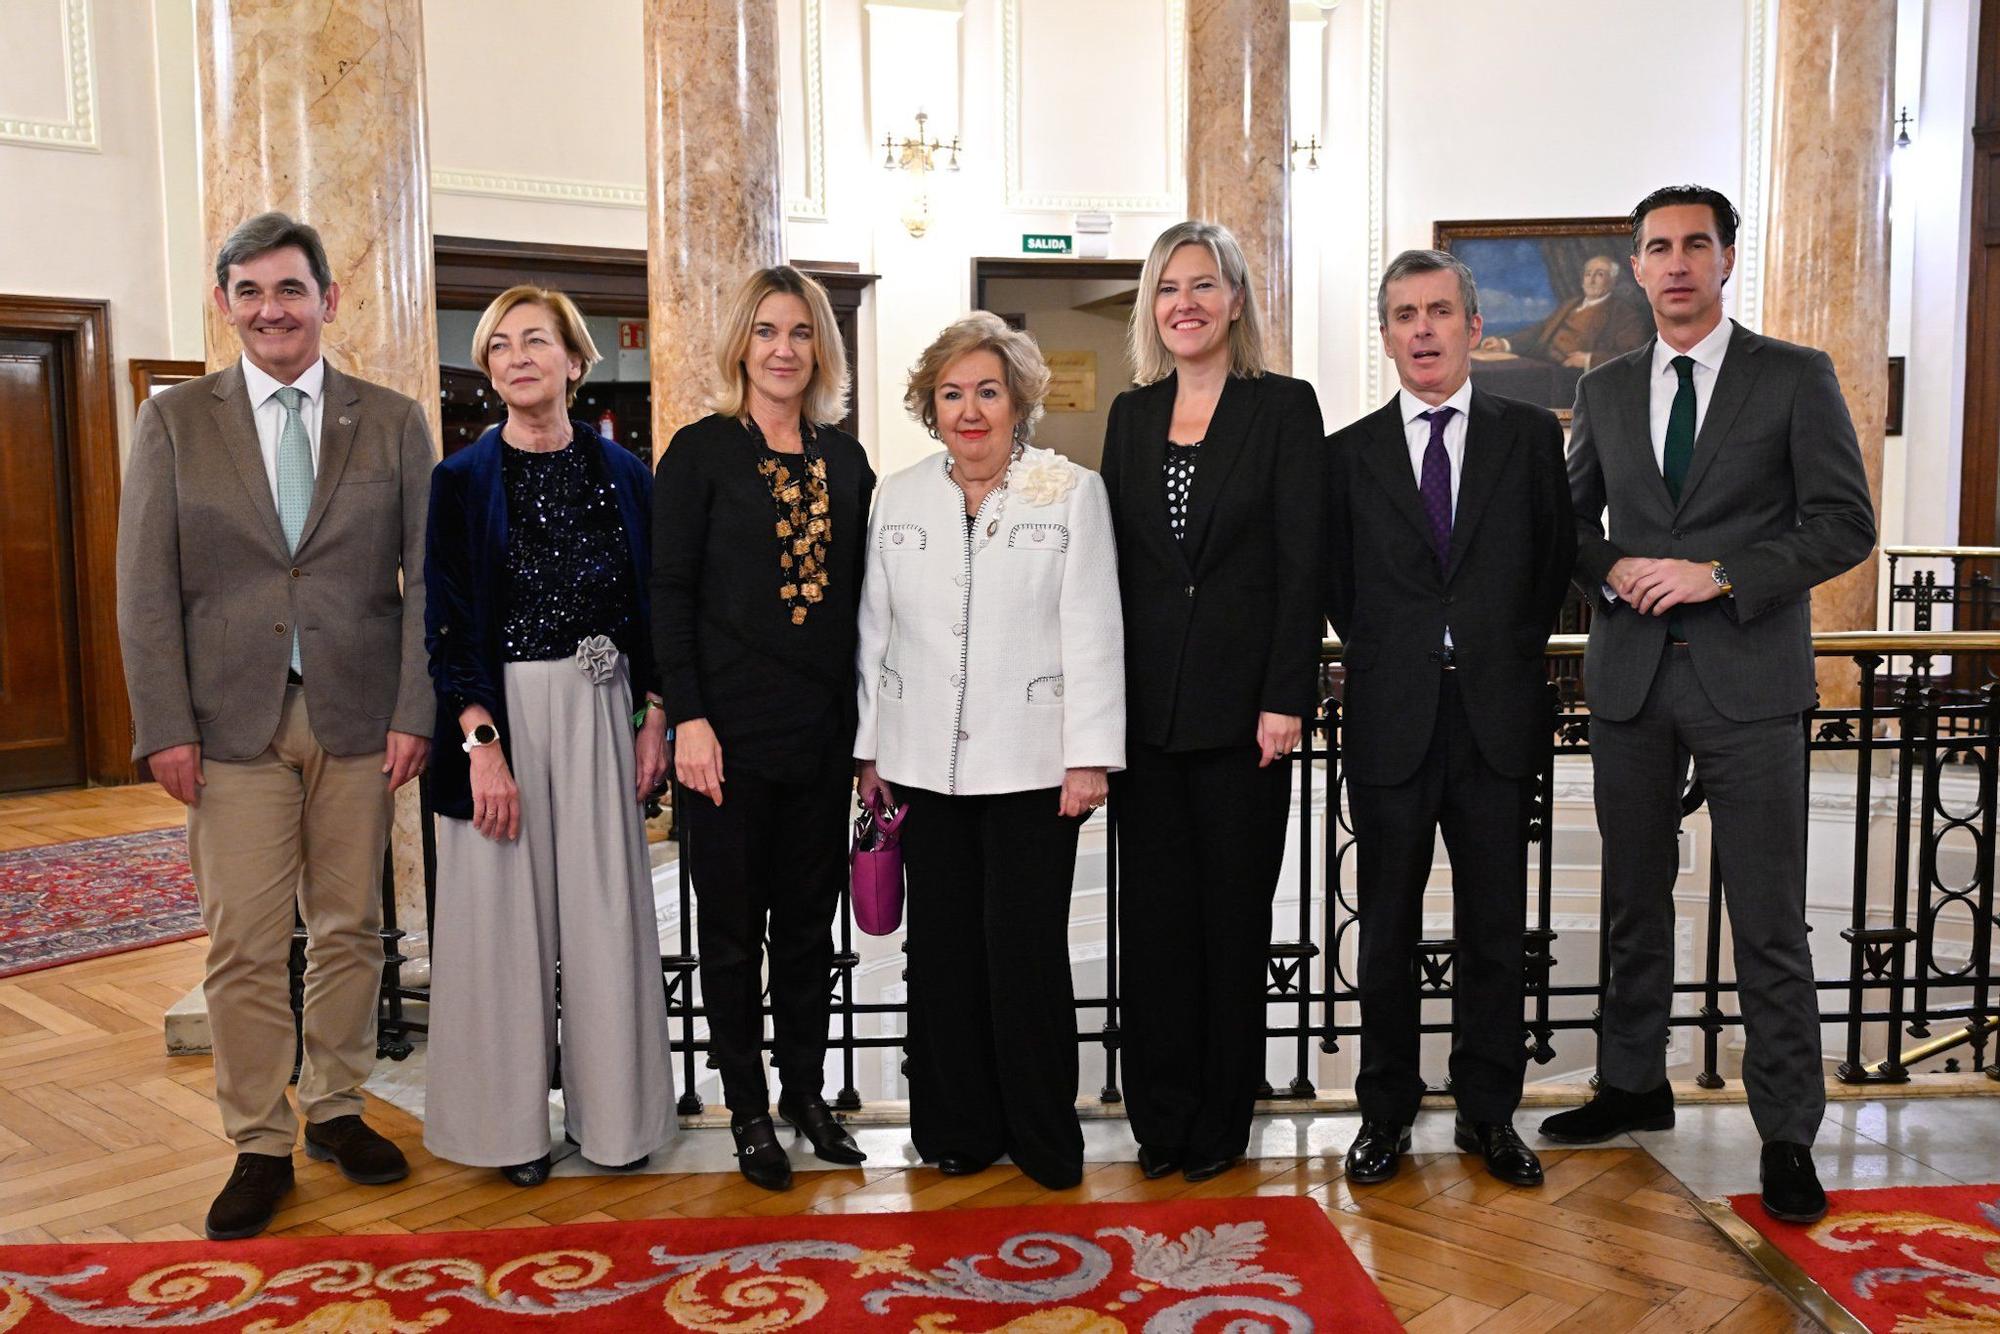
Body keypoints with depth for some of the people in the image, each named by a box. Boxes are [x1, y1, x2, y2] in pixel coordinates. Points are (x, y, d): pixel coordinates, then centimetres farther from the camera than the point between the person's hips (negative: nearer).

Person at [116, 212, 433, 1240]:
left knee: (350, 930, 10)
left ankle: (337, 1109, 27)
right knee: (244, 948, 2)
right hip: (231, 723, -1)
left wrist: (414, 712, -6)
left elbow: (425, 578, 2)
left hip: (358, 719, 1)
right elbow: (146, 586, 1)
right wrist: (164, 727, -7)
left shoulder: (393, 422, 5)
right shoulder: (175, 420, 5)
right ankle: (259, 1146, 15)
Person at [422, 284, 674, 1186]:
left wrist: (654, 720, 2)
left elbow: (652, 606, 10)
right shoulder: (462, 480, -1)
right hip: (502, 710, -2)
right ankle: (510, 1121, 17)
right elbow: (446, 623, -5)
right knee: (506, 910, 3)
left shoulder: (623, 475, 6)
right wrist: (482, 742, -14)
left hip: (602, 712, 2)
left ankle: (612, 1112, 20)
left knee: (606, 909, 7)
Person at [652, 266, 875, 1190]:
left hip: (823, 729, 4)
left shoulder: (845, 457, 9)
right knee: (733, 923, 7)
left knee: (811, 920, 12)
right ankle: (748, 1106, 20)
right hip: (733, 728, -4)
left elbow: (862, 593, 11)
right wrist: (688, 717, -14)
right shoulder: (700, 452, -3)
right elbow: (670, 592, -6)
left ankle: (805, 1090, 27)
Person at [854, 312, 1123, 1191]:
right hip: (925, 764, 3)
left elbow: (1092, 630, -4)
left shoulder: (1071, 491, 1)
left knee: (1027, 949, -1)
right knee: (942, 949, 8)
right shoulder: (900, 498, 11)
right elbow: (876, 631, 13)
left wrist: (1090, 756, -9)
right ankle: (959, 1127, 23)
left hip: (1032, 763, -3)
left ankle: (1044, 1136, 16)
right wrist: (869, 748, 10)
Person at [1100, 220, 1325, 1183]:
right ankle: (1162, 1114, 21)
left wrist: (1285, 699, -13)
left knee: (1234, 912, 6)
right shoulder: (1131, 415, 11)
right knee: (1154, 911, 9)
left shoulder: (1285, 408, -1)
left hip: (1242, 701, -4)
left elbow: (1301, 563, -7)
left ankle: (1222, 1118, 20)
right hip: (1147, 702, 4)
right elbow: (1115, 561, 10)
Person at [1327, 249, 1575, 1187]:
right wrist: (1390, 656, 6)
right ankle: (1387, 1111, 22)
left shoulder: (1531, 436, 5)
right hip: (1391, 721, 0)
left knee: (1494, 926, 8)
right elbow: (1336, 584, 11)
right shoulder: (1350, 452, 5)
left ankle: (1487, 1111, 23)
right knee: (1387, 929, 8)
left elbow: (1556, 559, 10)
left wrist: (1508, 649, 5)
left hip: (1497, 718, 0)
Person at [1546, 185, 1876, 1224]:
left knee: (1770, 921, 0)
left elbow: (1845, 523, -4)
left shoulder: (1797, 378, 1)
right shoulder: (1605, 391, 11)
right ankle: (1634, 1084, 28)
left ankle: (1787, 1135, 11)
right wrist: (1611, 570, -5)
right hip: (1631, 673, 4)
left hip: (1748, 677, -3)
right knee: (1634, 903, 13)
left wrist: (1721, 575, -15)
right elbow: (1569, 517, 17)